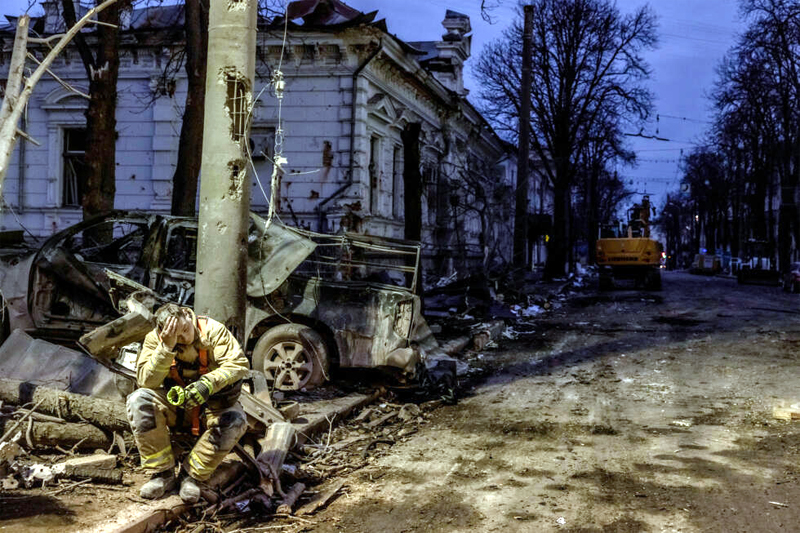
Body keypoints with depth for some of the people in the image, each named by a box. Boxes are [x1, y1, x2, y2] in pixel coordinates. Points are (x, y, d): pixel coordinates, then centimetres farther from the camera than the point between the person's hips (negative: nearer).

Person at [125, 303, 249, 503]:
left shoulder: (213, 330, -14)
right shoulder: (154, 339, -11)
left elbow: (239, 363, -23)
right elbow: (146, 381, -22)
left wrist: (208, 383, -40)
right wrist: (166, 347, -33)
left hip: (209, 404, -1)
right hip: (174, 403, 1)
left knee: (235, 420, -32)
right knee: (139, 400, -27)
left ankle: (193, 476, -15)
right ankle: (163, 474, -18)